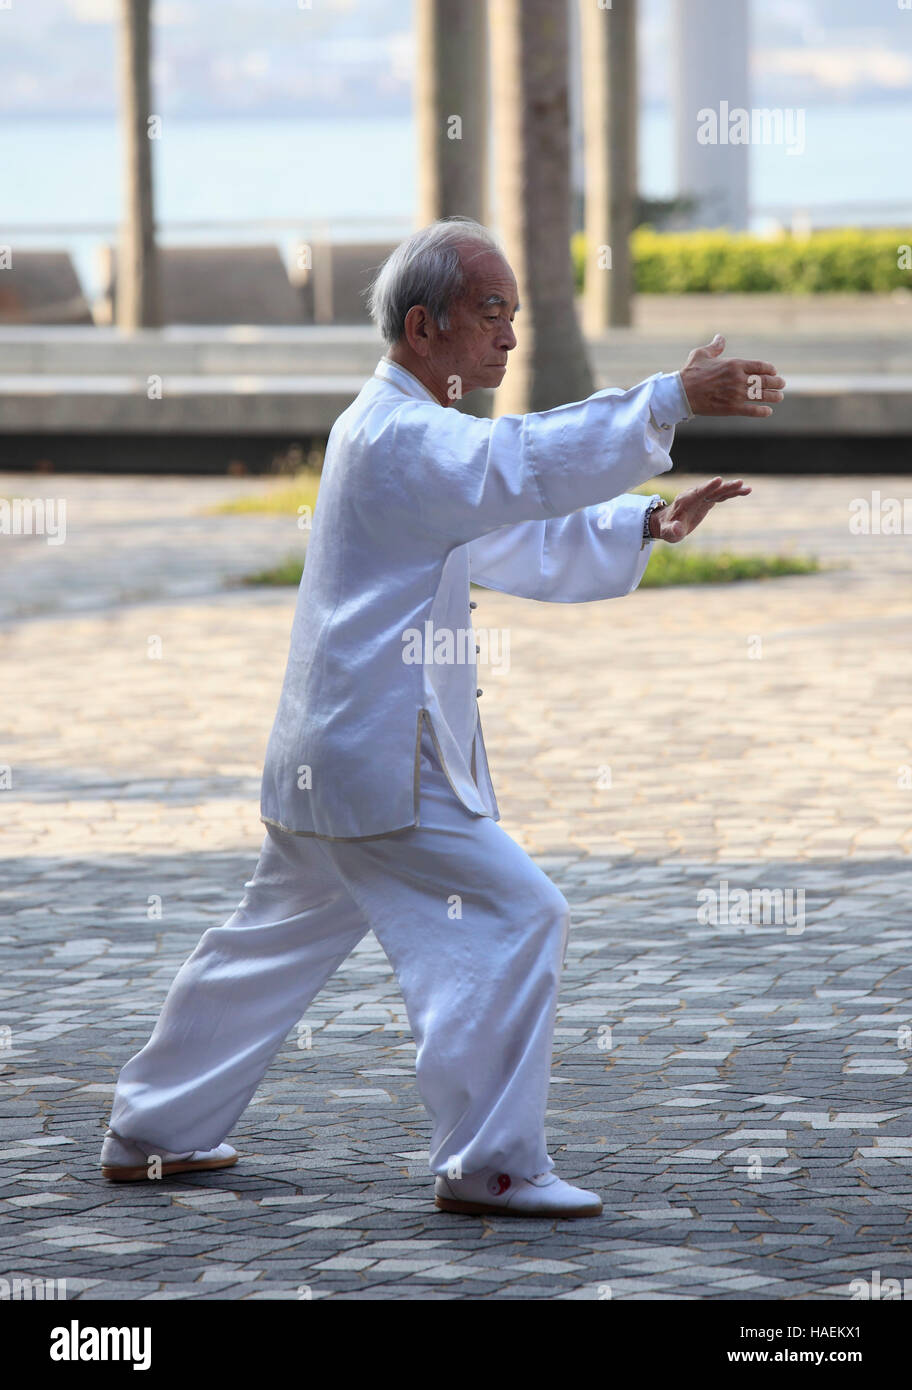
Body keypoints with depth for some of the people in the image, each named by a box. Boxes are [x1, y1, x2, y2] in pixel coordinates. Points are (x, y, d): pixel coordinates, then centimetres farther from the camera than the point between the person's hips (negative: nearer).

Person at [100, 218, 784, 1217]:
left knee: (279, 940, 20)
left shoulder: (406, 434, 18)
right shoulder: (397, 435, -16)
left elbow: (523, 546, 19)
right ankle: (487, 1165, -9)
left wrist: (647, 525, 6)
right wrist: (673, 401, -37)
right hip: (381, 759, -11)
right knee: (511, 918, -11)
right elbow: (525, 465, -33)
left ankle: (151, 1134, 30)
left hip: (327, 758, 11)